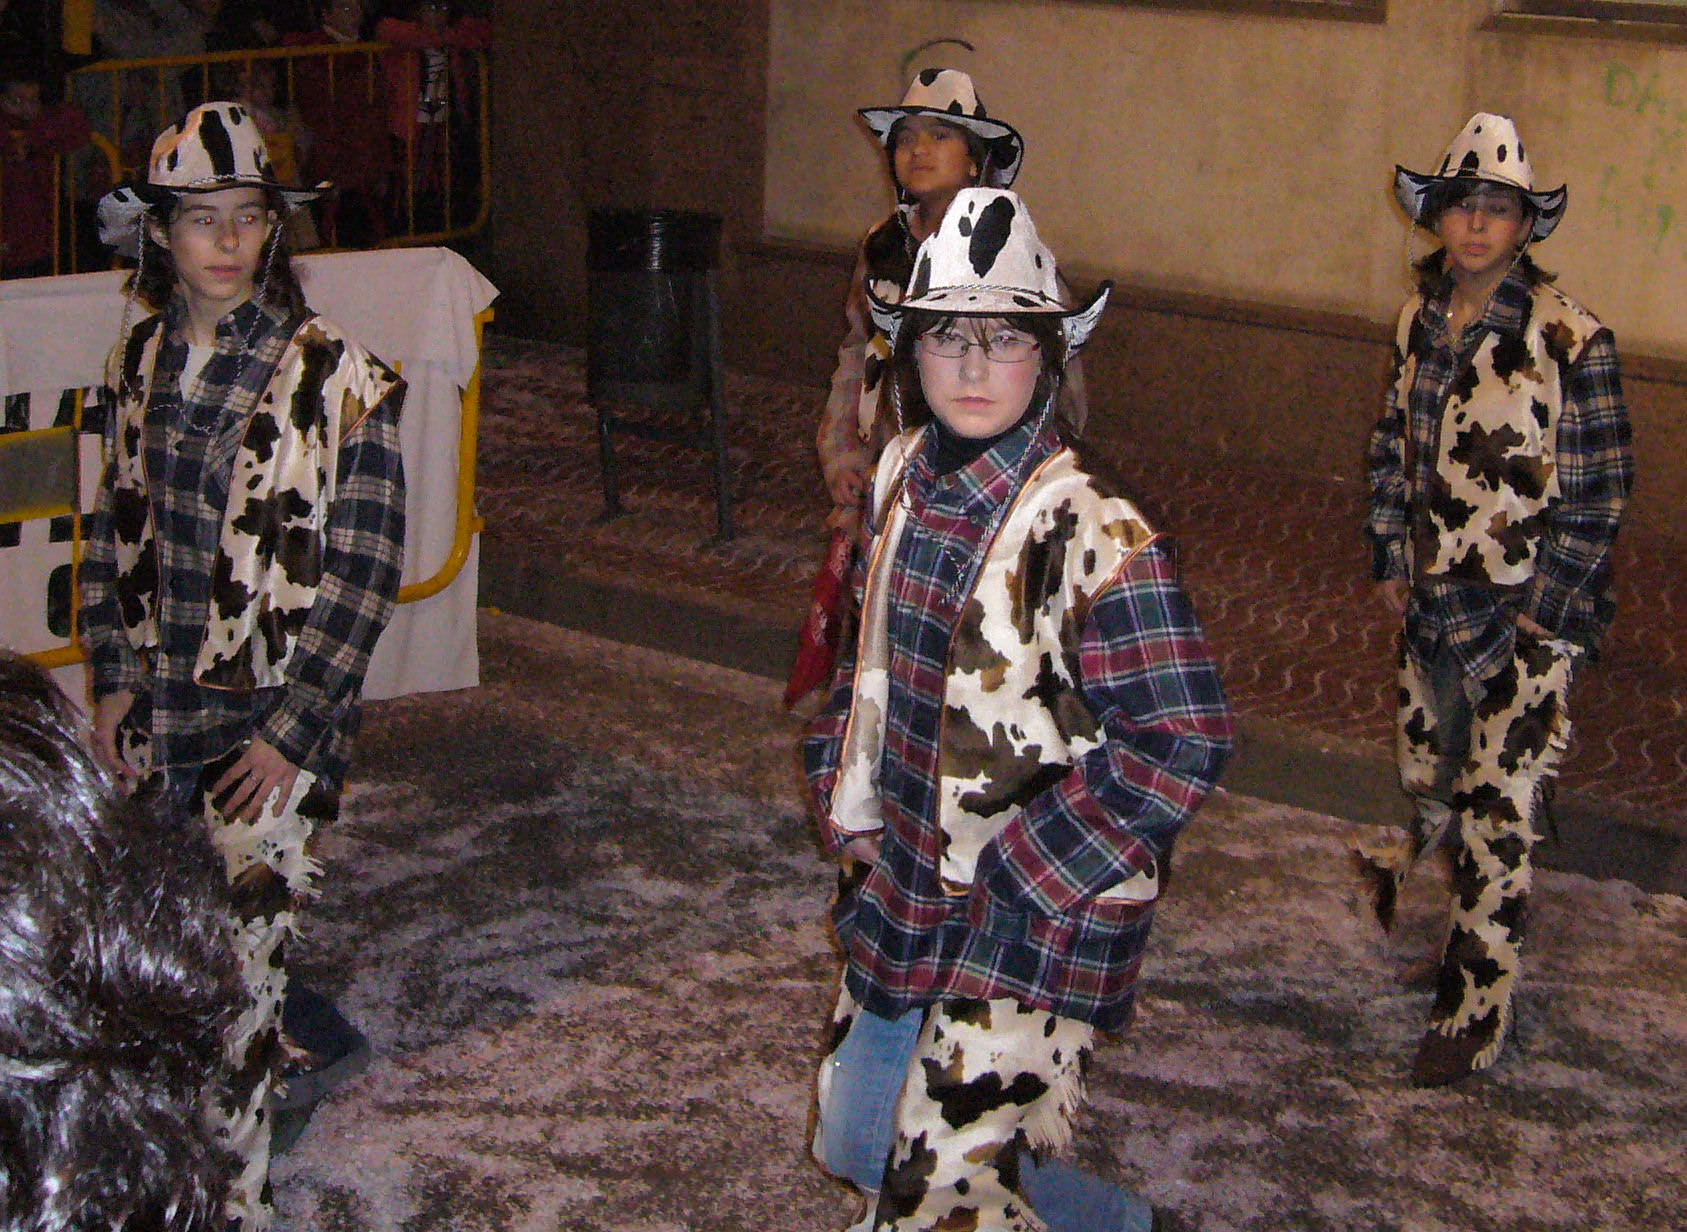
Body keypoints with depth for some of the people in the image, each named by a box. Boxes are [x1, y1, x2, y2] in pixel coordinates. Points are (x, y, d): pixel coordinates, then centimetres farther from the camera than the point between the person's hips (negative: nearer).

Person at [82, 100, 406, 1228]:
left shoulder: (336, 375, -13)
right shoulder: (147, 356, 5)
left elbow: (364, 567, -11)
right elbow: (119, 526, 15)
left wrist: (292, 732, -12)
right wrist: (116, 679, 9)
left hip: (276, 720, -5)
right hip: (161, 712, 5)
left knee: (240, 960, -3)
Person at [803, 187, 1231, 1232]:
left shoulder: (1098, 537, -21)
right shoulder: (903, 482, 1)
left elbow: (1184, 744, -22)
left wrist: (1013, 871, -19)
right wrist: (848, 796, 8)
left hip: (1036, 924, -8)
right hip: (903, 891, 8)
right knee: (855, 1142, 20)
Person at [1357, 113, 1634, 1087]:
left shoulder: (1570, 339, -14)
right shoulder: (1420, 317, 3)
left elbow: (1598, 494, -11)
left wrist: (1535, 610, -11)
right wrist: (1394, 561, 9)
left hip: (1531, 612, -5)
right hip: (1435, 595, 5)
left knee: (1499, 809, -3)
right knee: (1430, 758, 20)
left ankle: (1479, 1006, 8)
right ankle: (1422, 842, 51)